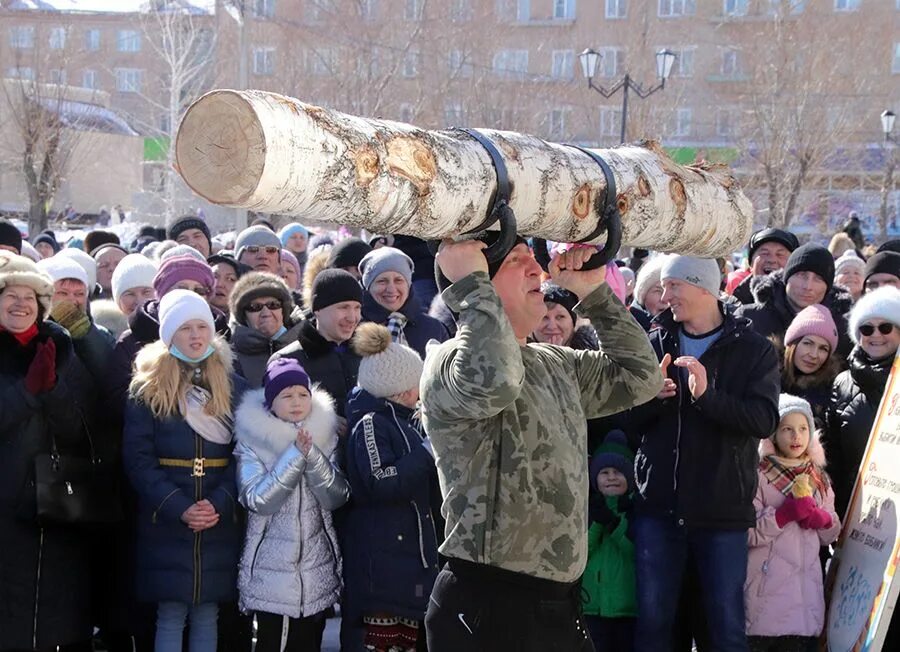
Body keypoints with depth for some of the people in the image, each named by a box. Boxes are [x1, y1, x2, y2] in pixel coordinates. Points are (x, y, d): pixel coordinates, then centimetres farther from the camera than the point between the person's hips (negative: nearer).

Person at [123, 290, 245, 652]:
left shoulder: (233, 387, 8)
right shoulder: (147, 388, 2)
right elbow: (137, 458, -5)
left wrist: (219, 504, -13)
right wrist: (179, 508, -15)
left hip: (219, 524, 2)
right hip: (165, 524, -2)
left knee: (206, 615, 5)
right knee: (170, 616, -1)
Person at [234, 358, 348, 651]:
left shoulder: (325, 436, 5)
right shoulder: (253, 441, -4)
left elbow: (337, 497, -5)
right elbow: (257, 500, -17)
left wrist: (312, 456, -19)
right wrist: (295, 455, -22)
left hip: (317, 570, 3)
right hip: (270, 571, -3)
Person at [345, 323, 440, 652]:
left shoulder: (401, 422, 18)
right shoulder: (370, 423, -10)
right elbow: (383, 483, -23)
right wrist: (430, 451, -15)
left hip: (409, 552, 9)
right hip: (383, 558, -9)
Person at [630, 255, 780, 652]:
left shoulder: (753, 351, 0)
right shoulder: (656, 344, 8)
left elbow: (765, 421, -14)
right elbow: (628, 418, 6)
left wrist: (707, 395, -28)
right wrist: (651, 395, -16)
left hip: (723, 510, -2)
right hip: (658, 504, 2)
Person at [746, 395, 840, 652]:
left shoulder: (819, 478, 13)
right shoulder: (759, 476, -4)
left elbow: (831, 535, 14)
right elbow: (749, 534, -11)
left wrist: (820, 519, -6)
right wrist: (787, 512, -20)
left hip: (806, 587, 5)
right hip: (766, 589, -4)